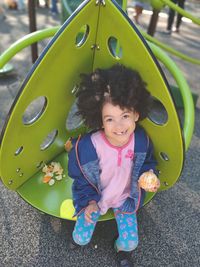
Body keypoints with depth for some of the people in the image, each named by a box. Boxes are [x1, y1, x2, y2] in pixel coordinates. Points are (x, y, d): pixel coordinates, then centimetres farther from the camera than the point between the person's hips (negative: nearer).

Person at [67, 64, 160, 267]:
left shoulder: (141, 140, -23)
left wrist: (149, 175, -17)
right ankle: (78, 236, 44)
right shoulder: (88, 146, -33)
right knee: (81, 238, 3)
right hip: (94, 197, -1)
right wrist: (89, 200, -14)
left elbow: (147, 161, 1)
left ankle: (122, 250, 43)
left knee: (130, 243, 3)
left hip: (126, 197, 2)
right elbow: (80, 175, -12)